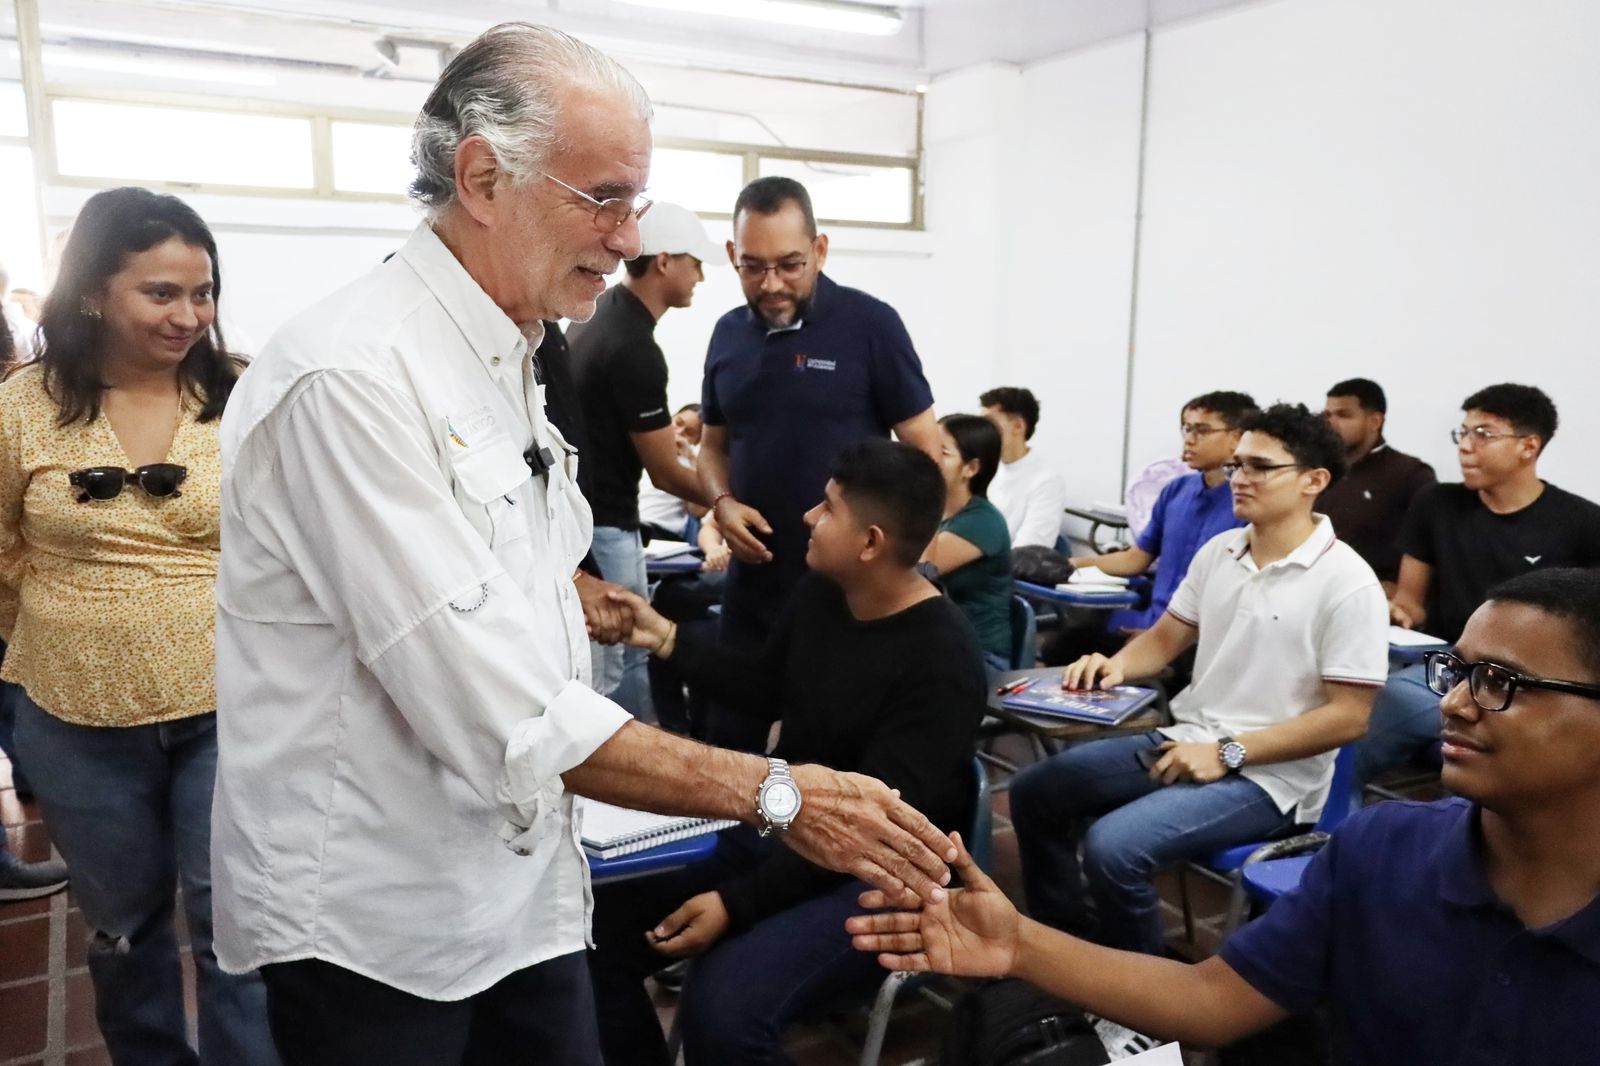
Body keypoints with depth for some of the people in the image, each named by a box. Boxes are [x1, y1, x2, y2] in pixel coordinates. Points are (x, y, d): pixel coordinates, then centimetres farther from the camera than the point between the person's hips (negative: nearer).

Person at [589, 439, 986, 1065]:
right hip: (773, 833, 7)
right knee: (598, 927, -9)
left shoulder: (941, 662, -21)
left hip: (870, 878, -7)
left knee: (722, 1003, -31)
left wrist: (739, 902, -25)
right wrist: (666, 640, 10)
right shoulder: (820, 594, 2)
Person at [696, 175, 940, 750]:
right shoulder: (728, 334, 7)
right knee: (729, 742, 13)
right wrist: (722, 502, -4)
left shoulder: (870, 324, -8)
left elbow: (923, 448, -6)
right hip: (753, 582, 5)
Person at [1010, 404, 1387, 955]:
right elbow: (1164, 638, 15)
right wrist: (1116, 665, -7)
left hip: (1268, 776, -7)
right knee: (1033, 792, 4)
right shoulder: (1217, 551, 6)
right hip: (1185, 739, 8)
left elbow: (1348, 716, -16)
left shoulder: (1347, 582, -15)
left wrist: (1228, 753, -19)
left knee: (1112, 847, -27)